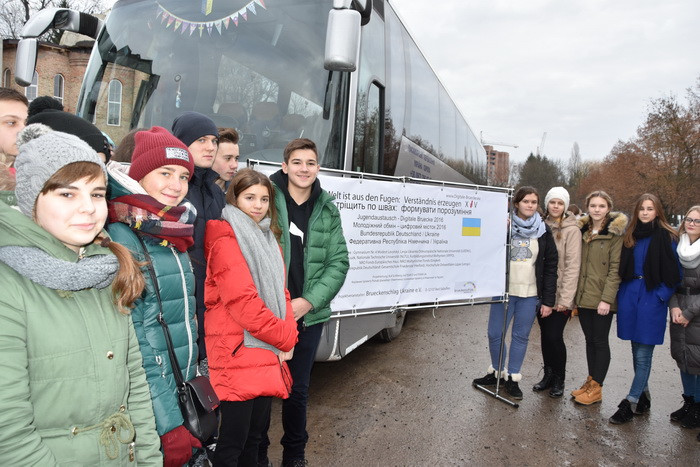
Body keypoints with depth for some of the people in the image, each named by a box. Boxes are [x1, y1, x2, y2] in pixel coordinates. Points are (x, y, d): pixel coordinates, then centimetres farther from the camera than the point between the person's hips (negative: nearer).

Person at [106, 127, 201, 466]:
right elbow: (134, 346, -21)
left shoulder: (173, 236, 6)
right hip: (149, 410, -7)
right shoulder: (119, 240, -18)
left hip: (185, 396, 7)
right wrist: (168, 424, -20)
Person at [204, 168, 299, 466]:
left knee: (254, 435, 18)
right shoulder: (225, 240, -11)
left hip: (268, 354, 8)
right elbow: (241, 301, -19)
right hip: (238, 354, -8)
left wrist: (289, 334, -3)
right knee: (232, 441, 1)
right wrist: (284, 338, -11)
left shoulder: (268, 239, 15)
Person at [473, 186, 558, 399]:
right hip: (504, 290, 0)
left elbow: (551, 266, 2)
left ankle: (512, 377, 24)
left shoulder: (543, 230, 2)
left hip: (530, 294, 0)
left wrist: (548, 300, -3)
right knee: (495, 334, 4)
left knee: (521, 336, 9)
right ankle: (497, 371, 27)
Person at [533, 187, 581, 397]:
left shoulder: (571, 230, -8)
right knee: (545, 335, 11)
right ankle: (548, 374, 27)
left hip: (559, 295, -5)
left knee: (554, 336, -4)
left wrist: (566, 298, -16)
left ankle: (559, 379, 16)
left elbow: (573, 266, -13)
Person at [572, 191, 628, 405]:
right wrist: (573, 294, 10)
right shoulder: (582, 231, 10)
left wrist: (607, 298, -17)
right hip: (583, 296, 6)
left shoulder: (615, 233, -7)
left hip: (602, 298, -6)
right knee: (589, 340, 14)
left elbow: (615, 268, -12)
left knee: (600, 341, 3)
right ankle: (591, 381, 25)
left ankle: (596, 388, 12)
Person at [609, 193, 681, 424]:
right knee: (637, 351, 14)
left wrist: (661, 295, -12)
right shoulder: (631, 235, 10)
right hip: (630, 296, 5)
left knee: (643, 355, -1)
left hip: (652, 299, -5)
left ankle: (631, 403, 7)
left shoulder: (666, 237, -5)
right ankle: (643, 397, 28)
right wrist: (623, 292, 6)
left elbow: (673, 271, -6)